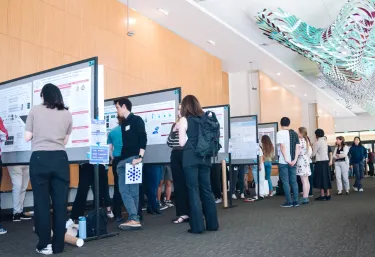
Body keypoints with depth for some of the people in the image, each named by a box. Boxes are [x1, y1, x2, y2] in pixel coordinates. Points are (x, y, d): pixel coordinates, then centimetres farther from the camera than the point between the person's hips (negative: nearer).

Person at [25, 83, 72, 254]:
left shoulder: (35, 110, 3)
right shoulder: (67, 114, 8)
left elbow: (27, 137, 4)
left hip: (39, 159, -1)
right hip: (60, 159, 2)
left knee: (41, 202, 6)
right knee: (60, 202, 6)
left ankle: (44, 245, 11)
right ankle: (58, 245, 13)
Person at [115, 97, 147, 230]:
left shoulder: (136, 120, -2)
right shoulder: (123, 123, 20)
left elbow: (143, 139, -12)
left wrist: (140, 157, -19)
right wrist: (120, 158, 13)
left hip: (133, 159, -8)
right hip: (123, 160, 8)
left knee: (133, 190, -6)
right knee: (124, 190, 2)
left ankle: (134, 219, -2)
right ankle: (133, 219, 4)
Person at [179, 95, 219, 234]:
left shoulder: (184, 120, -4)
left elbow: (182, 142, -7)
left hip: (190, 158, -5)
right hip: (204, 157, 5)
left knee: (194, 191, -1)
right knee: (207, 189, 11)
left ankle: (197, 226, 1)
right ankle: (212, 223, 16)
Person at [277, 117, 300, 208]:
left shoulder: (280, 133, -7)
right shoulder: (294, 133, 10)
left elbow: (282, 146, -17)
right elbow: (297, 147, 2)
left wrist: (286, 159, -16)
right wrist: (295, 160, -3)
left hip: (283, 162, -5)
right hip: (293, 162, 5)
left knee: (285, 182, 1)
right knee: (294, 181, 10)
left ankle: (289, 202, 2)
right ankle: (296, 201, 11)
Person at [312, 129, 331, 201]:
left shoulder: (317, 143, -11)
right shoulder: (325, 142, 11)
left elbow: (313, 154, -8)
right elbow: (326, 152, 12)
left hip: (320, 162, -7)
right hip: (326, 160, 7)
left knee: (320, 178, -3)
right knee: (326, 177, 10)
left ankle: (322, 195, -2)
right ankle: (328, 194, 12)